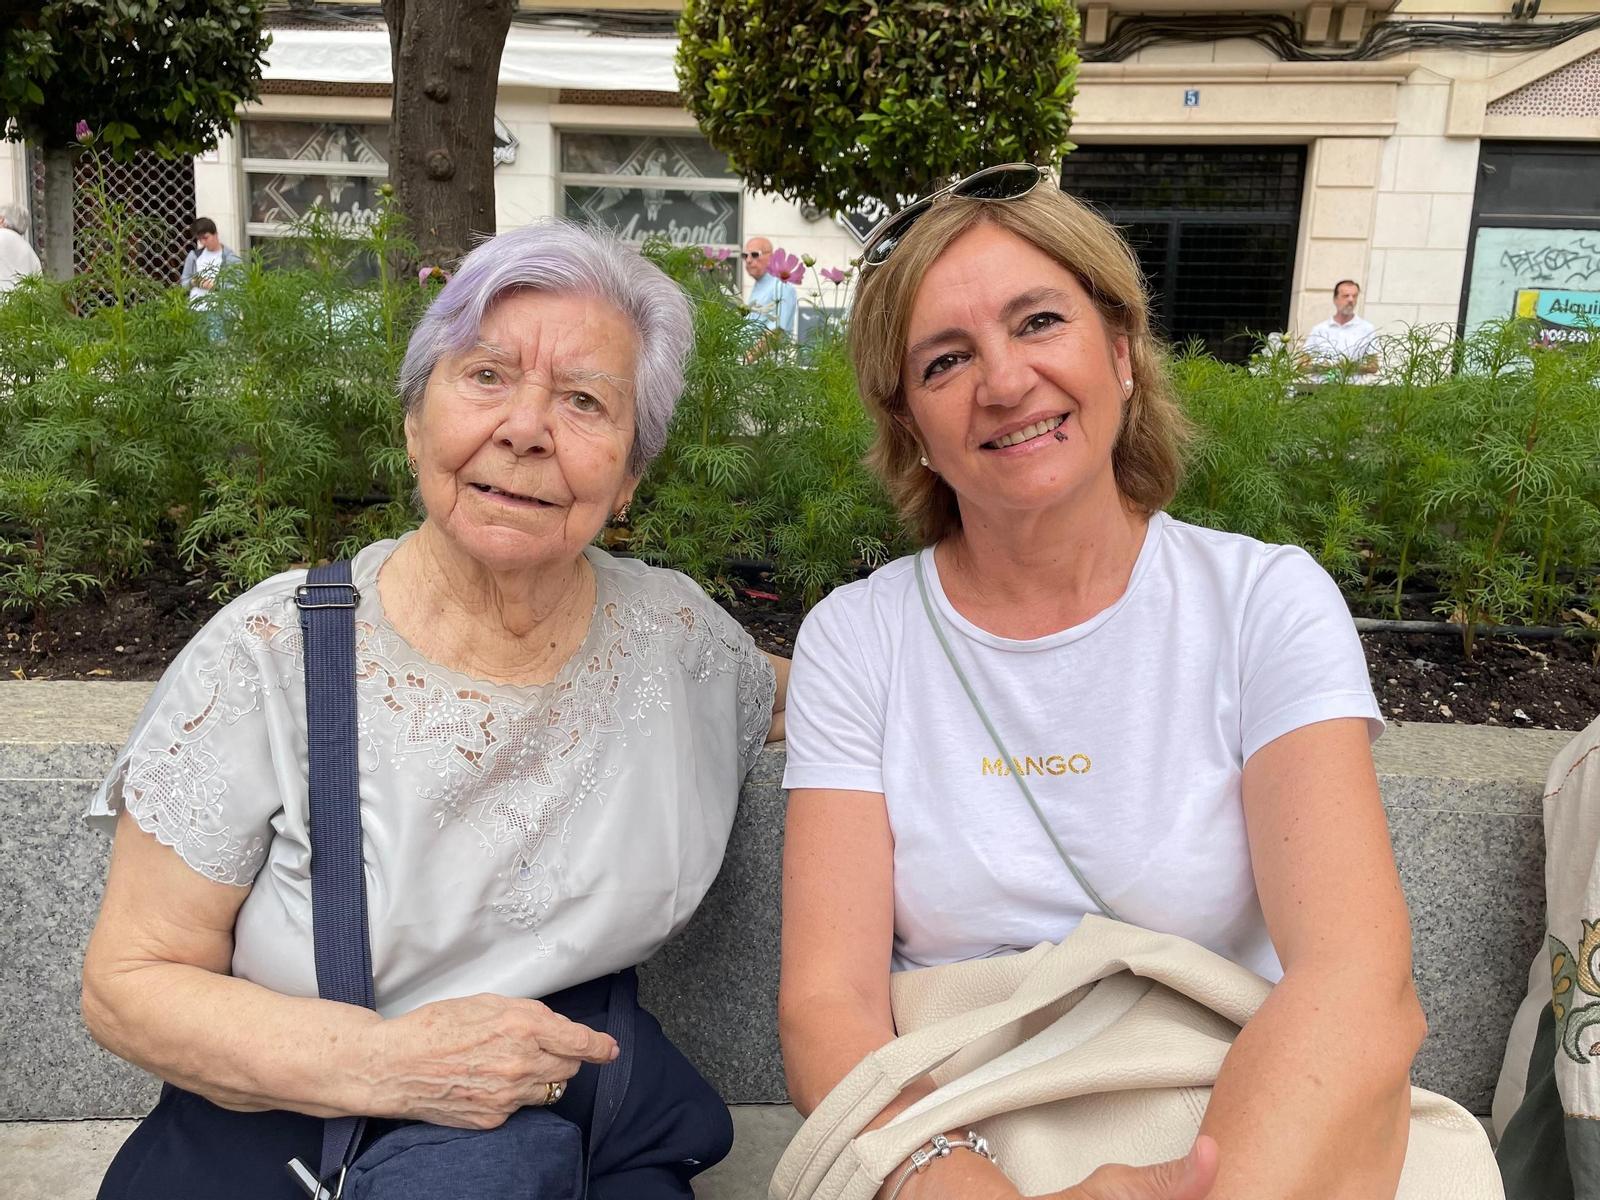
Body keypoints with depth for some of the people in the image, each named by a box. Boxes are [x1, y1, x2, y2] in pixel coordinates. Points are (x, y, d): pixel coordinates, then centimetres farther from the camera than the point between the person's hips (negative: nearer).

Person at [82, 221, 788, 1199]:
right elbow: (130, 983, -7)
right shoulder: (273, 653, -11)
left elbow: (800, 701, 20)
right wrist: (383, 1063, -21)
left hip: (591, 1118, 3)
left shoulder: (675, 631, -3)